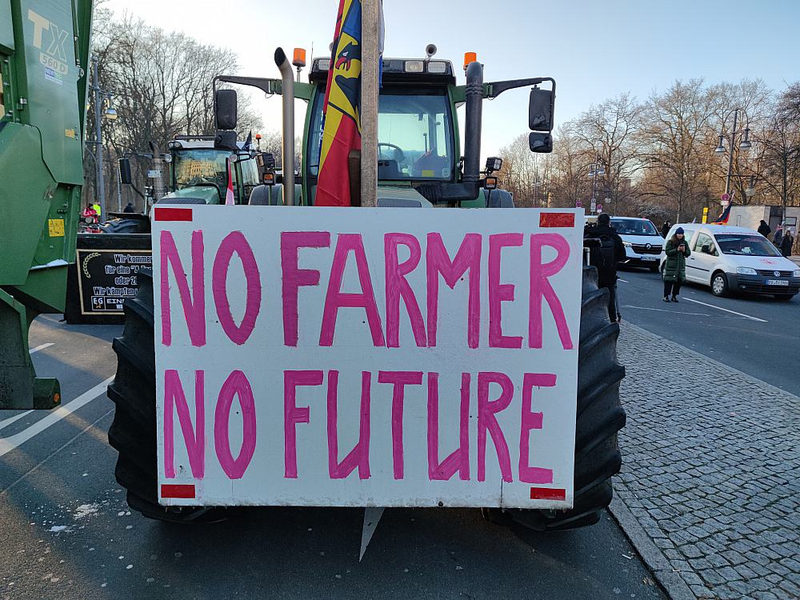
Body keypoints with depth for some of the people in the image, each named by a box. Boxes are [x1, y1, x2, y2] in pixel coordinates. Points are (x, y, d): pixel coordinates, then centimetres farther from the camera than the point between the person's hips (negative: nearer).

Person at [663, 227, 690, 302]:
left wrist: (684, 251, -8)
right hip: (671, 264, -4)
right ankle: (666, 296, 0)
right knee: (669, 281, -6)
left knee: (679, 281, 2)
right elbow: (667, 252, -9)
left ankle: (674, 296, 12)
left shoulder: (685, 243, 12)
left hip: (681, 265, 4)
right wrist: (676, 249, -18)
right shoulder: (670, 242, 0)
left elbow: (688, 253, 13)